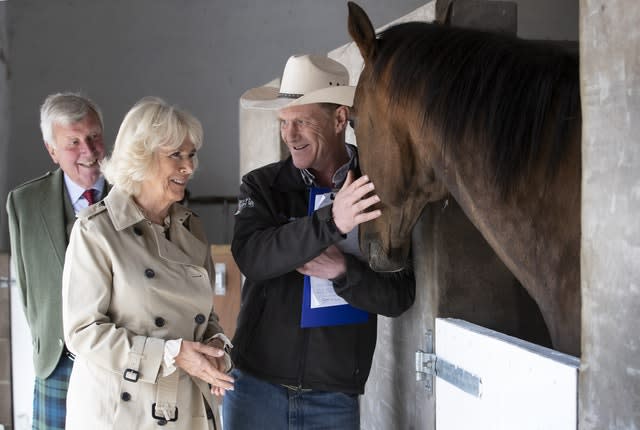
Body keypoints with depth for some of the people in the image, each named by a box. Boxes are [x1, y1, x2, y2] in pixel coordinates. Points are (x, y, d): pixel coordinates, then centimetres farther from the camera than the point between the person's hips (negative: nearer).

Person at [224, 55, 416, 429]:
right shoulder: (262, 186, -3)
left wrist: (343, 270, -22)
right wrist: (332, 222, -31)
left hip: (335, 396, 0)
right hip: (255, 386, 0)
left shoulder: (381, 192, -5)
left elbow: (400, 297, -5)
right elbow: (251, 258, -20)